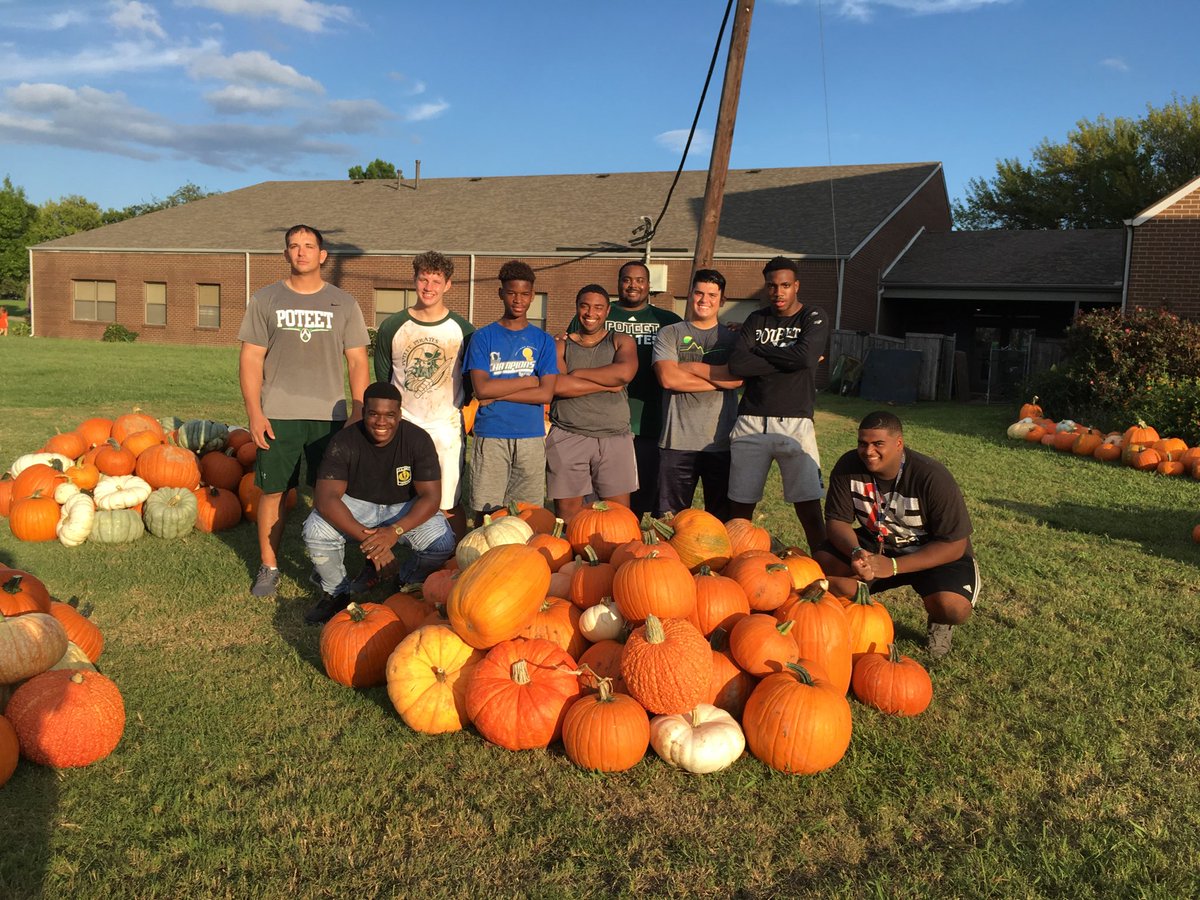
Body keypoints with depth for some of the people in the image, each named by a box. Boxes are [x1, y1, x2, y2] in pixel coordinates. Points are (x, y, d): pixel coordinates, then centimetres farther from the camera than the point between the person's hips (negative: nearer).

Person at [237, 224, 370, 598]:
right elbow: (250, 358, 4)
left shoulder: (343, 303, 8)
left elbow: (357, 362, 7)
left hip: (330, 415, 0)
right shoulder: (265, 300, 6)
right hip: (277, 415, 0)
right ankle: (269, 568, 17)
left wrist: (358, 412, -2)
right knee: (273, 491, 4)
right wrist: (254, 412, -4)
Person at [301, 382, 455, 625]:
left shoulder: (418, 439, -20)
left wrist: (395, 531, -38)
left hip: (405, 508, 0)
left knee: (442, 542, -28)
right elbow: (326, 497, -28)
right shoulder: (343, 442, -21)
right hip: (356, 505, 0)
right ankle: (337, 593, 1)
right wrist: (366, 537, -41)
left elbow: (431, 496, -22)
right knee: (316, 531, -30)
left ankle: (407, 584, 7)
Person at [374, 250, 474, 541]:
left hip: (447, 428, -1)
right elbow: (382, 381, 11)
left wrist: (467, 414, 2)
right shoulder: (392, 327, 3)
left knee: (450, 505, 1)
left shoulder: (462, 330, 1)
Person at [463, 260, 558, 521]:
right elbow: (481, 388, -9)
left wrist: (497, 394, -9)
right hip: (491, 436, -1)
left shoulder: (543, 341, 8)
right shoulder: (483, 337, 4)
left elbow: (546, 393, -5)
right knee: (484, 513, 0)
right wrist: (528, 381, -5)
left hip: (531, 436, 1)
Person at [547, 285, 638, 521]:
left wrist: (577, 373, -4)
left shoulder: (621, 342, 12)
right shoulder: (560, 346, 10)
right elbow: (556, 385, -9)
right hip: (567, 437, 0)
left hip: (614, 437, 1)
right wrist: (607, 384, -7)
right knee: (567, 511, 0)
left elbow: (625, 373, -11)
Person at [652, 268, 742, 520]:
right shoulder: (669, 334, 7)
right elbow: (668, 378, -10)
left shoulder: (733, 338, 10)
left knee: (722, 518, 10)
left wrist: (692, 367, -7)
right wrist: (720, 379, -7)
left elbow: (738, 378, -9)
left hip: (722, 442, 1)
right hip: (677, 441, -1)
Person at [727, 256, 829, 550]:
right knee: (740, 507, 6)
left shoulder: (814, 318, 5)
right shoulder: (756, 319, 12)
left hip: (795, 423, -3)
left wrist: (759, 350, -4)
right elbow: (736, 365, -5)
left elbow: (805, 357, -17)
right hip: (751, 423, 3)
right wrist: (787, 360, -8)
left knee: (809, 508, -5)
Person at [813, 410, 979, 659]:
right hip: (877, 544, 3)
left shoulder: (932, 477, -27)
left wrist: (893, 566, -33)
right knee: (823, 563, -22)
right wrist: (855, 552, -33)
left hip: (936, 552, -3)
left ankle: (939, 620, 8)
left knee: (952, 607, -32)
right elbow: (837, 521, -9)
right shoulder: (848, 467, -17)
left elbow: (954, 544, -24)